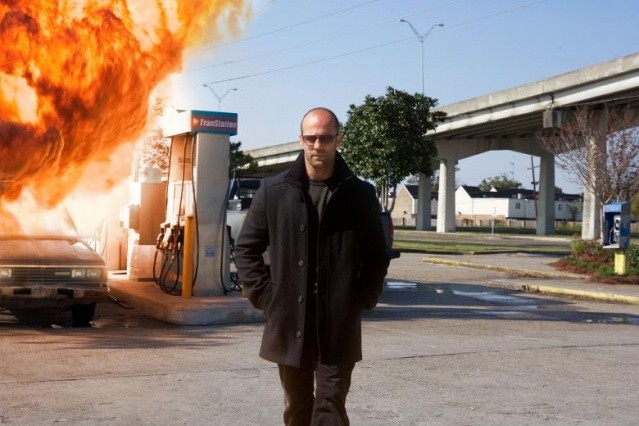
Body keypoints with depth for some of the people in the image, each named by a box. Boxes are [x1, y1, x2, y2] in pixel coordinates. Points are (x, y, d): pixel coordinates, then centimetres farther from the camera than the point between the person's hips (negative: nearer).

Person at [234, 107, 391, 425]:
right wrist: (264, 296, -1)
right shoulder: (274, 191, 1)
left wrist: (363, 300, -3)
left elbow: (377, 255, 8)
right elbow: (246, 247, 8)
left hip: (339, 327, -1)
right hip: (289, 323, 2)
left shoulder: (361, 194, 1)